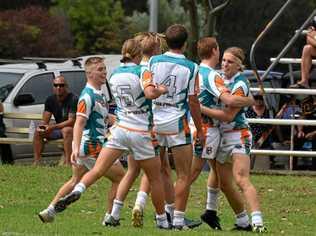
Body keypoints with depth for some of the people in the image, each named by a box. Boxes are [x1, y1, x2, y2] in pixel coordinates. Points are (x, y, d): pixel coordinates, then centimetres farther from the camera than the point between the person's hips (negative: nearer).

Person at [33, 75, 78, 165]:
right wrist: (41, 127, -23)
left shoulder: (73, 99, -17)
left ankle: (68, 163, -42)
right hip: (58, 128, 7)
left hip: (72, 129, -7)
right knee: (38, 132, -10)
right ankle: (36, 162, -14)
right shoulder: (50, 100, 3)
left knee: (67, 130, -39)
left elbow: (71, 121, -24)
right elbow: (45, 121, 3)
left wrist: (53, 127, -32)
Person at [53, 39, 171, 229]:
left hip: (120, 129, 4)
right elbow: (150, 93, -27)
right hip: (142, 133, -4)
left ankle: (77, 191, -31)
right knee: (155, 179, 11)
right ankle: (162, 220, 19)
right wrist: (162, 90, -8)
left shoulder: (115, 75, 10)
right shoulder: (142, 72, -9)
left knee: (98, 170, -3)